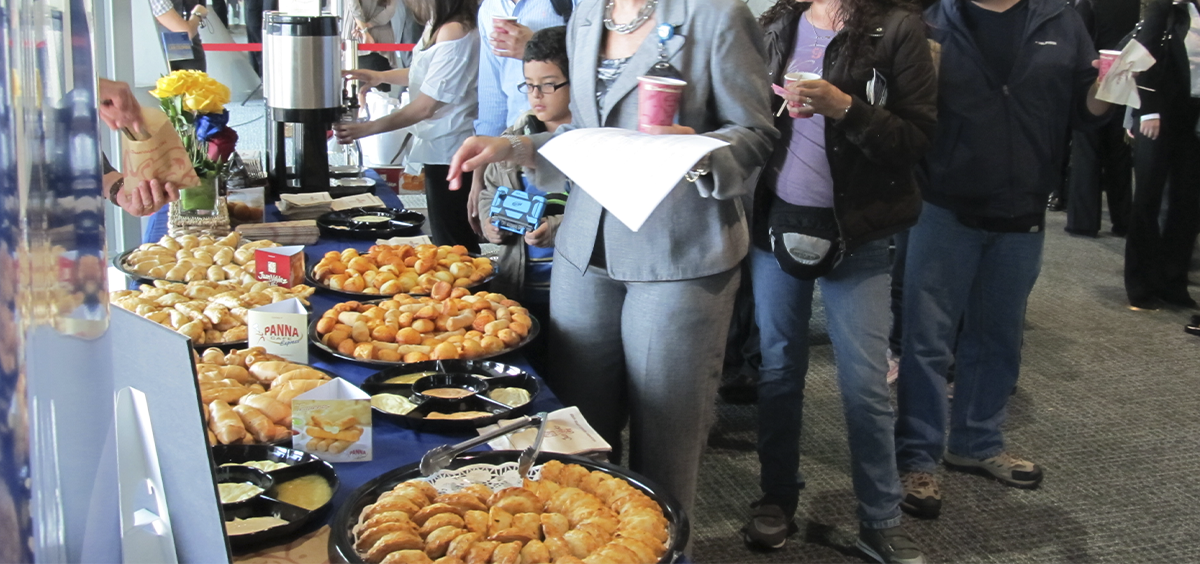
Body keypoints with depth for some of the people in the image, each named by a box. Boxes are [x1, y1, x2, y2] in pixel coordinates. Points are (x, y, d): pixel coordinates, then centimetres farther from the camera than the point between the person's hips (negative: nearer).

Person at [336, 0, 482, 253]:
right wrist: (381, 76, 13)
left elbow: (425, 106, -20)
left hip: (448, 150, -10)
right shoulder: (437, 24, 6)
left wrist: (367, 128, -14)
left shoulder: (453, 32, -22)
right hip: (438, 146, 10)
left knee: (453, 244, -1)